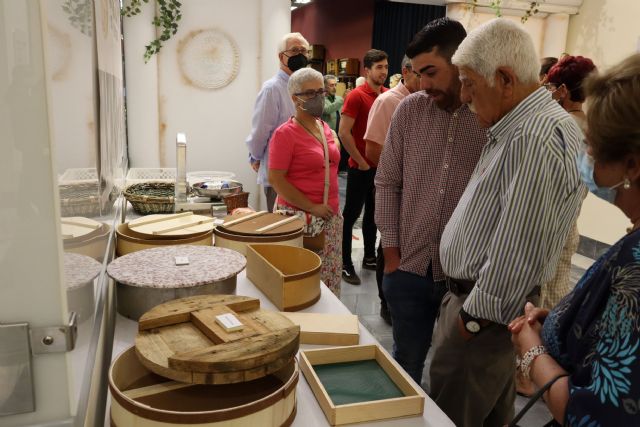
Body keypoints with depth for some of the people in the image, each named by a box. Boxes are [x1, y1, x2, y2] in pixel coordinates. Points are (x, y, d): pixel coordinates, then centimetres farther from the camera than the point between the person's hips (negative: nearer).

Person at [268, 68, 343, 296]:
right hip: (299, 215, -7)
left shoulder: (325, 128, 11)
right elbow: (276, 179, -16)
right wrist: (312, 208, -18)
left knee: (330, 276, 12)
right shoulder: (285, 133, -11)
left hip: (331, 216, 7)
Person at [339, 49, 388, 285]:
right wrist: (360, 161, -14)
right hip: (361, 167, -7)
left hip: (381, 165, 7)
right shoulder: (356, 96, -13)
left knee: (373, 213, 16)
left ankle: (370, 257, 29)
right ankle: (345, 264, 11)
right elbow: (344, 132, -17)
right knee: (351, 214, 2)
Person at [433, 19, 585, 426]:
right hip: (497, 305, 10)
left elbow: (516, 254, -27)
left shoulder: (534, 140, -26)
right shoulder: (527, 125, 8)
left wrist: (474, 317, -15)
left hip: (485, 311, -10)